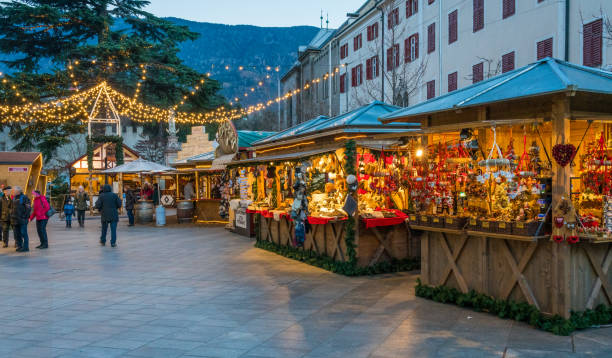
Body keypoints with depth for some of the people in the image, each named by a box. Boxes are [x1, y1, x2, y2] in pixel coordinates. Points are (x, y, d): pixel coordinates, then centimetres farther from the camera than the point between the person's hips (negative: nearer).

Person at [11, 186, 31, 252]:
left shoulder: (24, 198, -7)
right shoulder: (14, 198, 16)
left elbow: (28, 208, -12)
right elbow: (12, 208, 22)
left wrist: (25, 217, -15)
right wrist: (12, 218, 12)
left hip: (22, 219, -8)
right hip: (15, 220, 8)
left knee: (23, 233, -5)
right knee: (17, 234, 10)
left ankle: (25, 247, -1)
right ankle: (19, 246, 18)